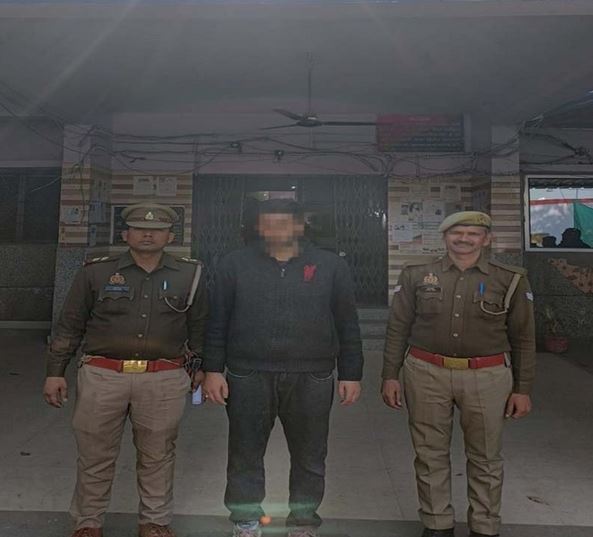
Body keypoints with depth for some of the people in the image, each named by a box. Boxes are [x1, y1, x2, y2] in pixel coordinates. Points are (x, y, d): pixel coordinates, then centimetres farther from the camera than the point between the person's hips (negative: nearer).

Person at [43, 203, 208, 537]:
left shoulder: (190, 275, 5)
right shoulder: (96, 272, 3)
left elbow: (199, 326, 13)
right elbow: (70, 326, 8)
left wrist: (201, 365, 15)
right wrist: (56, 372, 7)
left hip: (165, 380, 0)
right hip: (102, 376, 0)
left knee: (158, 456, 11)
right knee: (96, 455, 12)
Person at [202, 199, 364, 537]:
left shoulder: (331, 266, 3)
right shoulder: (235, 264, 4)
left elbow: (347, 326, 5)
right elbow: (218, 322, 5)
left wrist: (351, 374, 2)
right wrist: (213, 370, 0)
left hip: (311, 379, 0)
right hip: (248, 376, 0)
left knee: (310, 458, 13)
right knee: (245, 455, 11)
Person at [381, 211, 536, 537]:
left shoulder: (511, 280, 1)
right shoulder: (416, 276, 1)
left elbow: (523, 339, 5)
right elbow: (398, 329, 4)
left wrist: (522, 388, 3)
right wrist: (390, 375, 1)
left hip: (487, 378, 0)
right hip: (426, 374, 1)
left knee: (485, 458, 11)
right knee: (430, 454, 10)